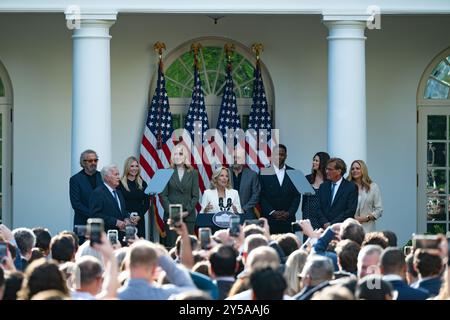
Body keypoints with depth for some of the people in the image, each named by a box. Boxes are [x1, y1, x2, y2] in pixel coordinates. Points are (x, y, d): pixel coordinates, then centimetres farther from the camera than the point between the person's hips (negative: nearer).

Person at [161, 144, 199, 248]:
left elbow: (195, 196, 5)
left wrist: (187, 211, -8)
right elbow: (163, 195, 2)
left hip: (188, 216, 1)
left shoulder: (193, 173, 8)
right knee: (171, 245, -4)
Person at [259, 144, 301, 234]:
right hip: (269, 218, -2)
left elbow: (297, 196, 8)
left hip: (287, 219, 2)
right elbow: (261, 196, 0)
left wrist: (289, 212, -4)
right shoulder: (264, 173, 4)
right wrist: (272, 212, -9)